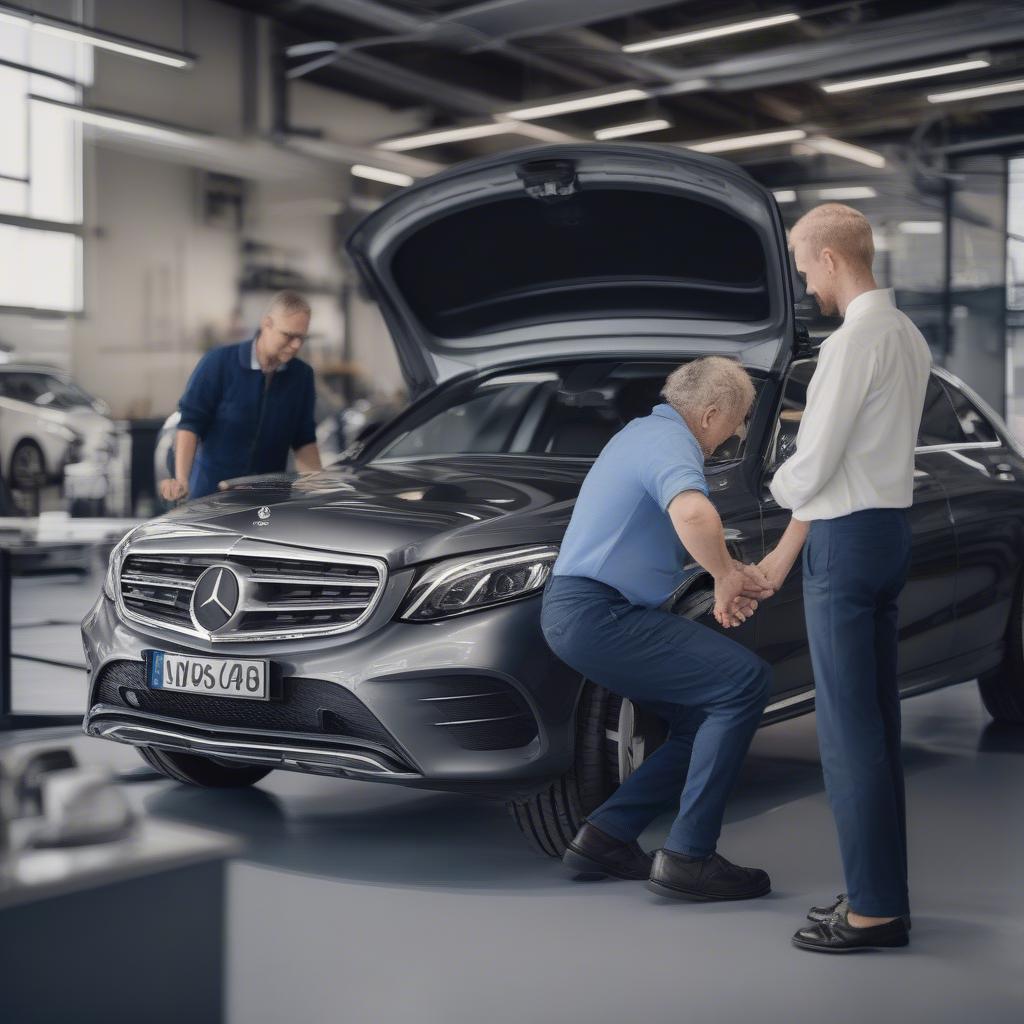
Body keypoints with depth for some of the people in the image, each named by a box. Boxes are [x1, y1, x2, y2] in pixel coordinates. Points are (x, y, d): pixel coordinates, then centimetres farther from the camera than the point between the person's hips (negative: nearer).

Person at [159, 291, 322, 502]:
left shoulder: (302, 376, 3)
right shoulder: (219, 362, -9)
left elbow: (304, 441, 9)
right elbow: (189, 423, -12)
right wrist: (182, 480, -25)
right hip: (209, 493, -3)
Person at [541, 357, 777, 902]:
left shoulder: (645, 430, 20)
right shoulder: (671, 444, -14)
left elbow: (672, 532, 31)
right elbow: (692, 513, -38)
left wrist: (729, 574, 16)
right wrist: (726, 576, -19)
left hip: (576, 611, 11)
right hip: (595, 615, -11)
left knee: (703, 724, 13)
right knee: (745, 681, -14)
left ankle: (605, 837, 14)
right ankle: (688, 858, -12)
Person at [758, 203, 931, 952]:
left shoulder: (855, 341, -18)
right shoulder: (910, 338, 14)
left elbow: (816, 461, -18)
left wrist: (778, 487, 8)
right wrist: (789, 547, 16)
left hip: (847, 541, -10)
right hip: (889, 528, 10)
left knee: (850, 729, -3)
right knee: (877, 723, 13)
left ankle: (875, 908, 4)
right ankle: (882, 890, 21)